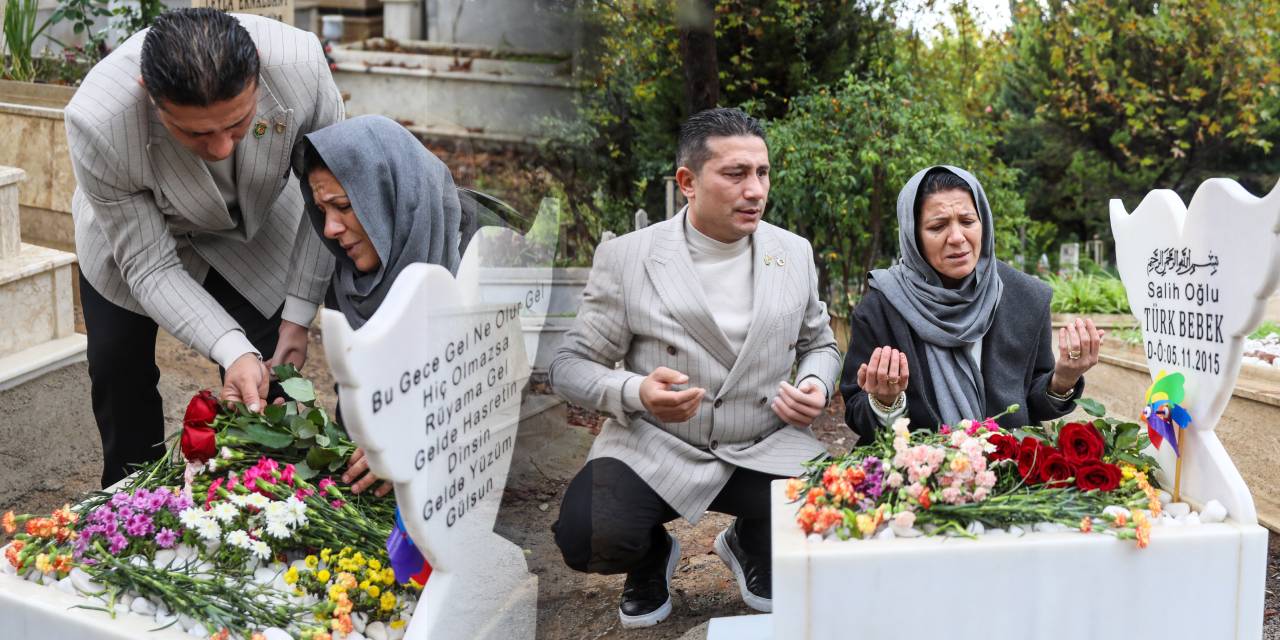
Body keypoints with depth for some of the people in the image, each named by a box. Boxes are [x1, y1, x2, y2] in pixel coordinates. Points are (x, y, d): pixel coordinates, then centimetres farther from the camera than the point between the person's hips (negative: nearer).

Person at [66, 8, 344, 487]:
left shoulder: (300, 63, -38)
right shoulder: (96, 123, -40)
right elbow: (149, 266, -29)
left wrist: (300, 314, -18)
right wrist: (234, 351, -42)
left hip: (255, 226, 1)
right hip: (132, 232, 0)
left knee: (271, 385, -4)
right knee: (118, 370, 6)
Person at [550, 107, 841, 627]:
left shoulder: (794, 253, 5)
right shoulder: (625, 258, -6)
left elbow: (819, 344, 19)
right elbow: (570, 365, -3)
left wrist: (815, 386, -5)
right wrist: (634, 392, -24)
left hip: (765, 450, 3)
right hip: (653, 449, -3)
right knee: (588, 539, -31)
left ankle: (751, 545, 14)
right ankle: (653, 558, 11)